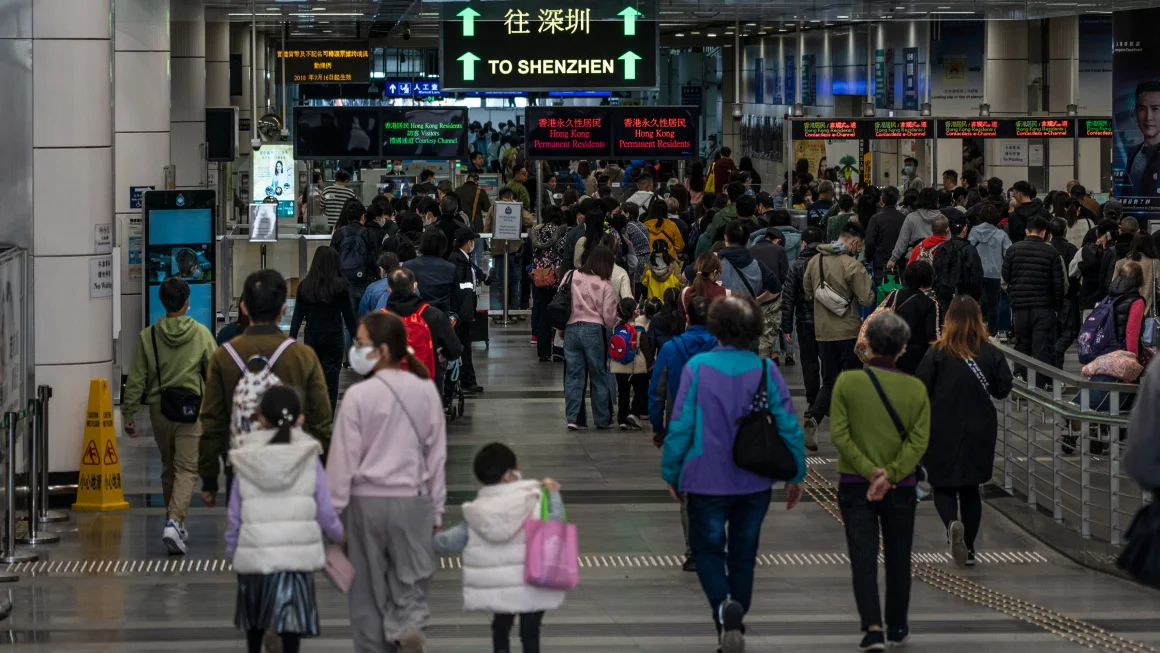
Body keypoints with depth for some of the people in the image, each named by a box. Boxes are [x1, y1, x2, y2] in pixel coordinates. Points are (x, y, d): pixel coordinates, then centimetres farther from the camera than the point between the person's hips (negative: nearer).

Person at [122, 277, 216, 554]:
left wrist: (129, 414, 5)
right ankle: (175, 520, -23)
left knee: (168, 469, 18)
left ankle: (174, 522, 28)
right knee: (187, 469, -4)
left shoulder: (148, 337, -1)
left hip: (159, 409, 3)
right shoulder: (201, 334, -4)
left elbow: (136, 379, -1)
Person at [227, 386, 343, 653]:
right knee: (291, 623, 2)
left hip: (253, 554, 2)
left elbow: (234, 516, 5)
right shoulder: (309, 459, -2)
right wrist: (339, 534, 21)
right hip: (297, 554, -2)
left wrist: (232, 551, 19)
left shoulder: (245, 462, 3)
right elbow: (326, 512, 1)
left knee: (255, 621, 21)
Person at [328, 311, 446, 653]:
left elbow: (343, 459, -8)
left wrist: (332, 511, 1)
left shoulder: (359, 395, -11)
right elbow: (437, 455, 6)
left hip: (367, 500, -2)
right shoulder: (426, 391, 0)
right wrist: (436, 510, 15)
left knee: (368, 589, 10)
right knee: (410, 582, 8)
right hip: (412, 501, 2)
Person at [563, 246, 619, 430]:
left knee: (573, 375, 7)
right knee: (599, 375, 9)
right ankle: (603, 420, 15)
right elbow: (609, 316, -6)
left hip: (572, 330, 2)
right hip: (594, 331, -2)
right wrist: (613, 325, 16)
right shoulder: (605, 285, -6)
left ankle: (572, 418, 2)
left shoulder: (572, 276, 1)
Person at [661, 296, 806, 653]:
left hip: (708, 481, -2)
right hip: (755, 483, 2)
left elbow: (680, 426, -10)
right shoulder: (765, 369, -7)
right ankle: (734, 623, 23)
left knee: (707, 548, 11)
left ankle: (724, 606, -16)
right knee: (743, 552, 17)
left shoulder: (697, 368, -12)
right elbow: (788, 424, -6)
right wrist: (796, 474, 5)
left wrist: (671, 473, 3)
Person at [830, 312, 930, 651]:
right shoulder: (916, 388, -5)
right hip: (901, 487, 1)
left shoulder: (847, 382, -7)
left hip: (855, 484, -1)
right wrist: (890, 474, -15)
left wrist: (870, 470, -13)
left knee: (863, 557, -1)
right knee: (898, 558, 16)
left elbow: (839, 433, -12)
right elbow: (919, 439, -11)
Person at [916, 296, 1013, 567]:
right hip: (979, 432, 2)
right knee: (971, 489, 17)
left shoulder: (938, 353, -12)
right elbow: (1002, 390, -1)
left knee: (943, 485, 10)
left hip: (943, 432, -2)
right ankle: (969, 548, 17)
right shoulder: (991, 353, -6)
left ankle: (953, 523, -20)